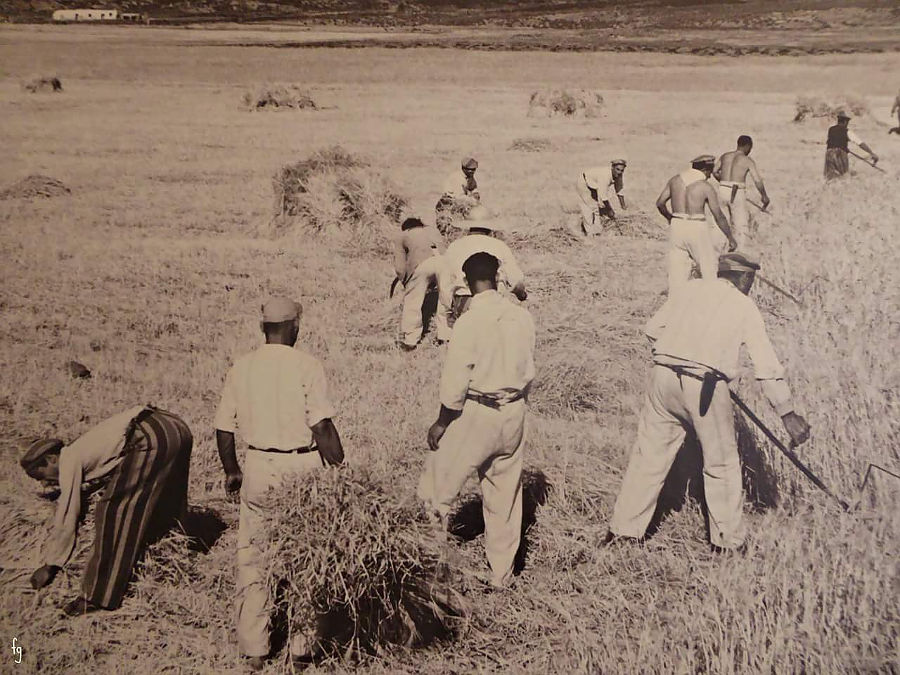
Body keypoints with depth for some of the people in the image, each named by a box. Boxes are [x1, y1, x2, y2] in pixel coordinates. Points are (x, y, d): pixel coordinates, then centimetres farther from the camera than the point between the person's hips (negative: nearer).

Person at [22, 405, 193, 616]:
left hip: (150, 439, -10)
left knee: (113, 512, -4)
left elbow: (66, 519, 6)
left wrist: (49, 565, 15)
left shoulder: (70, 461, 5)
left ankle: (98, 597, -2)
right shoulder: (81, 451, 31)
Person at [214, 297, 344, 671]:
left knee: (252, 558, 13)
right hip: (302, 467, -3)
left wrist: (231, 471, 20)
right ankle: (302, 645, 20)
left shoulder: (241, 367, 2)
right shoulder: (305, 365, -10)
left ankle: (254, 649, 19)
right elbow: (322, 427, -15)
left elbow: (224, 427, 7)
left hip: (258, 467, 3)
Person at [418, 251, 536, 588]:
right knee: (505, 494, 16)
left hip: (477, 413, -6)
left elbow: (455, 380, -15)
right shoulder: (522, 317, -2)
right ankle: (501, 574, 27)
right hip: (513, 415, 6)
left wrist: (441, 422, -3)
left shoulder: (469, 321, -18)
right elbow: (528, 370, 8)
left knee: (439, 480, 15)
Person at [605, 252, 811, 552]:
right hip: (706, 387, -3)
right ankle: (727, 543, 22)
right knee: (721, 465, 12)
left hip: (664, 375, 3)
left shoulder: (693, 288, 15)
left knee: (649, 454, 12)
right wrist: (788, 413, 5)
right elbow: (767, 366, 3)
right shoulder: (745, 307, 7)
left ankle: (622, 530, 17)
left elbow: (653, 328, 14)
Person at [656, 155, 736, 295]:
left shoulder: (675, 180, 2)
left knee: (677, 268, 9)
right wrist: (731, 238, 2)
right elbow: (719, 216, -7)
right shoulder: (706, 187, -9)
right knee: (708, 268, 10)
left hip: (676, 226, 4)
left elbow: (660, 203, 8)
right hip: (697, 229, -4)